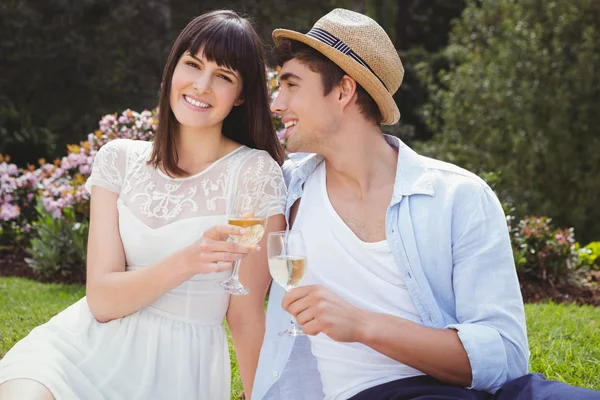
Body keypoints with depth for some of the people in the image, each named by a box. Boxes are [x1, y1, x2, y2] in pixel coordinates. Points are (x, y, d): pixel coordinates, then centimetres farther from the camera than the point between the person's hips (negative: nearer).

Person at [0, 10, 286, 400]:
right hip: (92, 348, 2)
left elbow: (246, 313, -2)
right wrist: (187, 261, -22)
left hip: (182, 368, -2)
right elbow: (101, 299, -7)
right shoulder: (119, 159, 2)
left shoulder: (255, 173, -7)